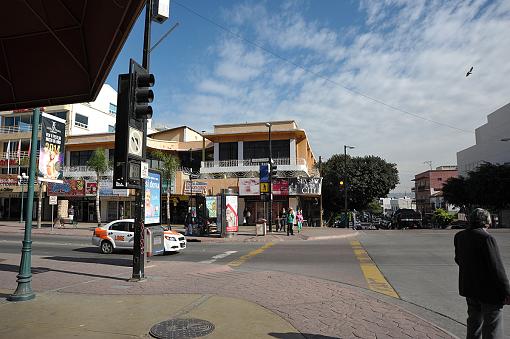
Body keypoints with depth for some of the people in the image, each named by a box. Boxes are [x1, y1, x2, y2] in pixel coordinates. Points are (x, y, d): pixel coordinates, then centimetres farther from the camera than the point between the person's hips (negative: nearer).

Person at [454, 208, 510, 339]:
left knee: (474, 323, 22)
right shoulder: (486, 238, -21)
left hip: (469, 288, 7)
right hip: (489, 291, -7)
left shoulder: (459, 236, 2)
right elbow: (496, 268, -20)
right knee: (492, 328, 5)